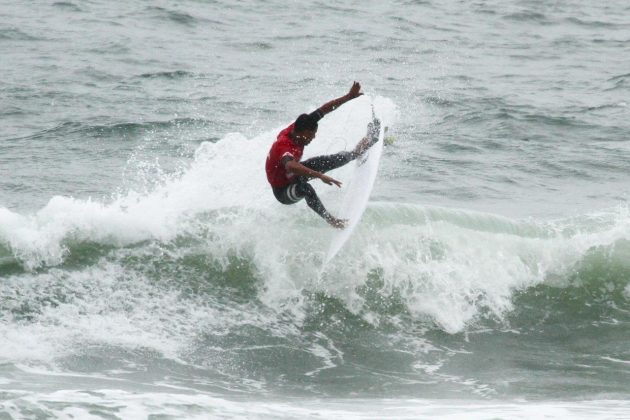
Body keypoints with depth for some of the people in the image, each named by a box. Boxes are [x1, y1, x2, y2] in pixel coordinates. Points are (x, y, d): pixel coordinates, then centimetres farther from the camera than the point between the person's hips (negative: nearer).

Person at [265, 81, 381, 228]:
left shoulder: (295, 129, -16)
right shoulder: (284, 146, -40)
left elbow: (323, 110, -10)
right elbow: (290, 166, -62)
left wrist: (349, 96, -13)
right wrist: (320, 175, -70)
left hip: (292, 176, 9)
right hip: (283, 191, -9)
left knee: (328, 161, 14)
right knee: (305, 188, -41)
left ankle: (356, 152, 42)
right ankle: (330, 220, -34)